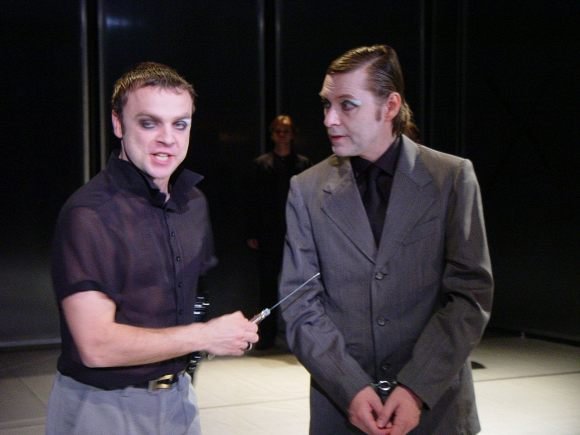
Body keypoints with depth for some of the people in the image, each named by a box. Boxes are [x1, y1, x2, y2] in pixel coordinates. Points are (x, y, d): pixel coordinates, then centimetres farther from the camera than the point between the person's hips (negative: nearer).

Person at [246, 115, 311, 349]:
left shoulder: (303, 163, 5)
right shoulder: (261, 164, 5)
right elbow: (253, 200, 2)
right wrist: (252, 234, -3)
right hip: (269, 234, 0)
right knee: (268, 285, 4)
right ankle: (267, 334, 10)